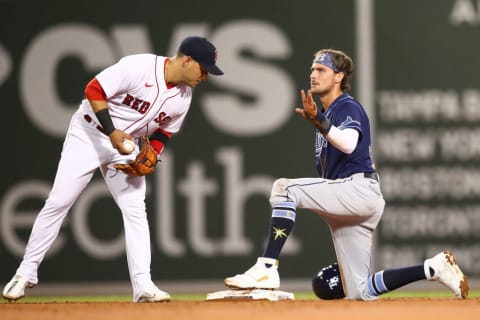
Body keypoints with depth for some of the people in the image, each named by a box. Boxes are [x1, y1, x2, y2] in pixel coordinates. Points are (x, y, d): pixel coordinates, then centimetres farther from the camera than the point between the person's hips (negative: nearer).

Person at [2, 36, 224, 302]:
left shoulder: (184, 97, -6)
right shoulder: (139, 66, -27)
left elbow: (164, 130, 10)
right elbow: (94, 90, -23)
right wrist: (111, 133, -29)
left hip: (125, 145, 5)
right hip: (89, 134, -5)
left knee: (135, 209, -6)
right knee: (58, 202, -5)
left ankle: (143, 286, -7)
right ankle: (26, 273, 6)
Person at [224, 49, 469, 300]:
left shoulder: (349, 107, -4)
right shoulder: (326, 115, 24)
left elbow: (348, 145, -27)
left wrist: (318, 122, -41)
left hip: (359, 191, -10)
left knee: (284, 188, -23)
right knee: (359, 292, 4)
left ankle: (266, 269, -31)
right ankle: (435, 268, 12)